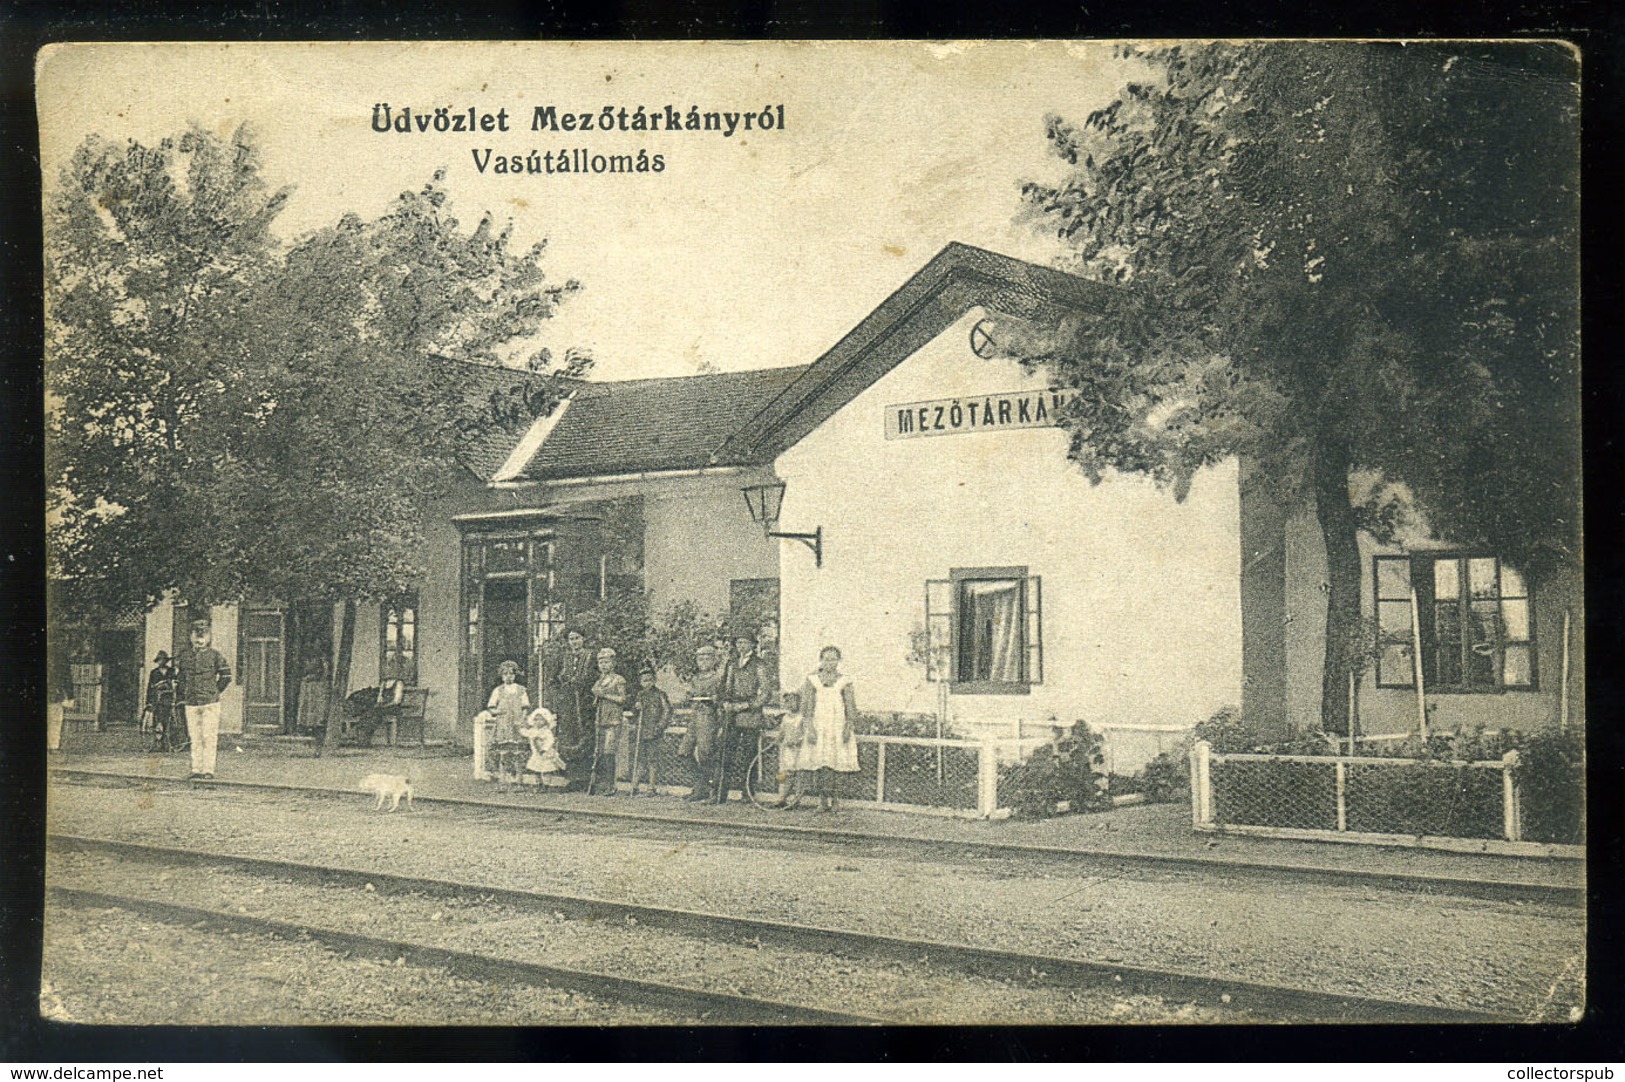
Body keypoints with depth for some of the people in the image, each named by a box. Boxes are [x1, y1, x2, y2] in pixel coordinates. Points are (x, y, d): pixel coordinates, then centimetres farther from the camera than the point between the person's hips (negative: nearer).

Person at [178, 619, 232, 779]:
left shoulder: (214, 655, 0)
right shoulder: (186, 656, 11)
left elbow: (226, 675, 4)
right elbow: (182, 677, 21)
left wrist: (215, 691, 3)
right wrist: (183, 696, 13)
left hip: (210, 703, -3)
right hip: (191, 704, 4)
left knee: (209, 737, -6)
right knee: (195, 738, 5)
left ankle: (208, 770, -4)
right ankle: (196, 769, 9)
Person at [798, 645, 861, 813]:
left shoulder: (844, 681, 6)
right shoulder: (812, 681, 6)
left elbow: (851, 708, 6)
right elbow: (807, 707, 3)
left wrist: (849, 728, -4)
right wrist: (810, 729, -6)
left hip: (838, 726, 0)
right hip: (819, 726, 0)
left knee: (832, 762, -5)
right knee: (822, 763, -5)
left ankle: (826, 799, -1)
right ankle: (826, 799, -2)